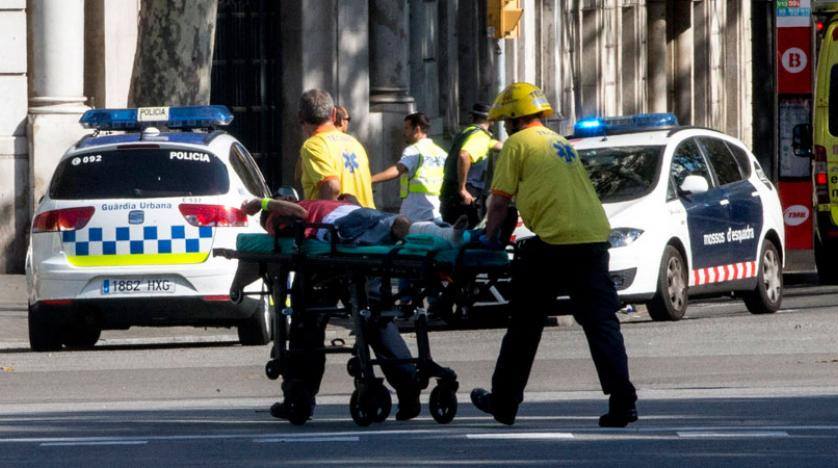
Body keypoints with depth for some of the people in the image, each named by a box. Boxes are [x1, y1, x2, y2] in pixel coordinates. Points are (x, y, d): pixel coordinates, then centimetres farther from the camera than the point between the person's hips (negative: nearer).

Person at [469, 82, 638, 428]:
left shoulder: (517, 144, 3)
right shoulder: (561, 144, 26)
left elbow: (500, 200, 1)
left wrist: (489, 236, 16)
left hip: (555, 243, -6)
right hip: (595, 237, 6)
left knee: (524, 324, 8)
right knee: (601, 322, 2)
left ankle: (504, 402, 17)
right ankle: (623, 402, -12)